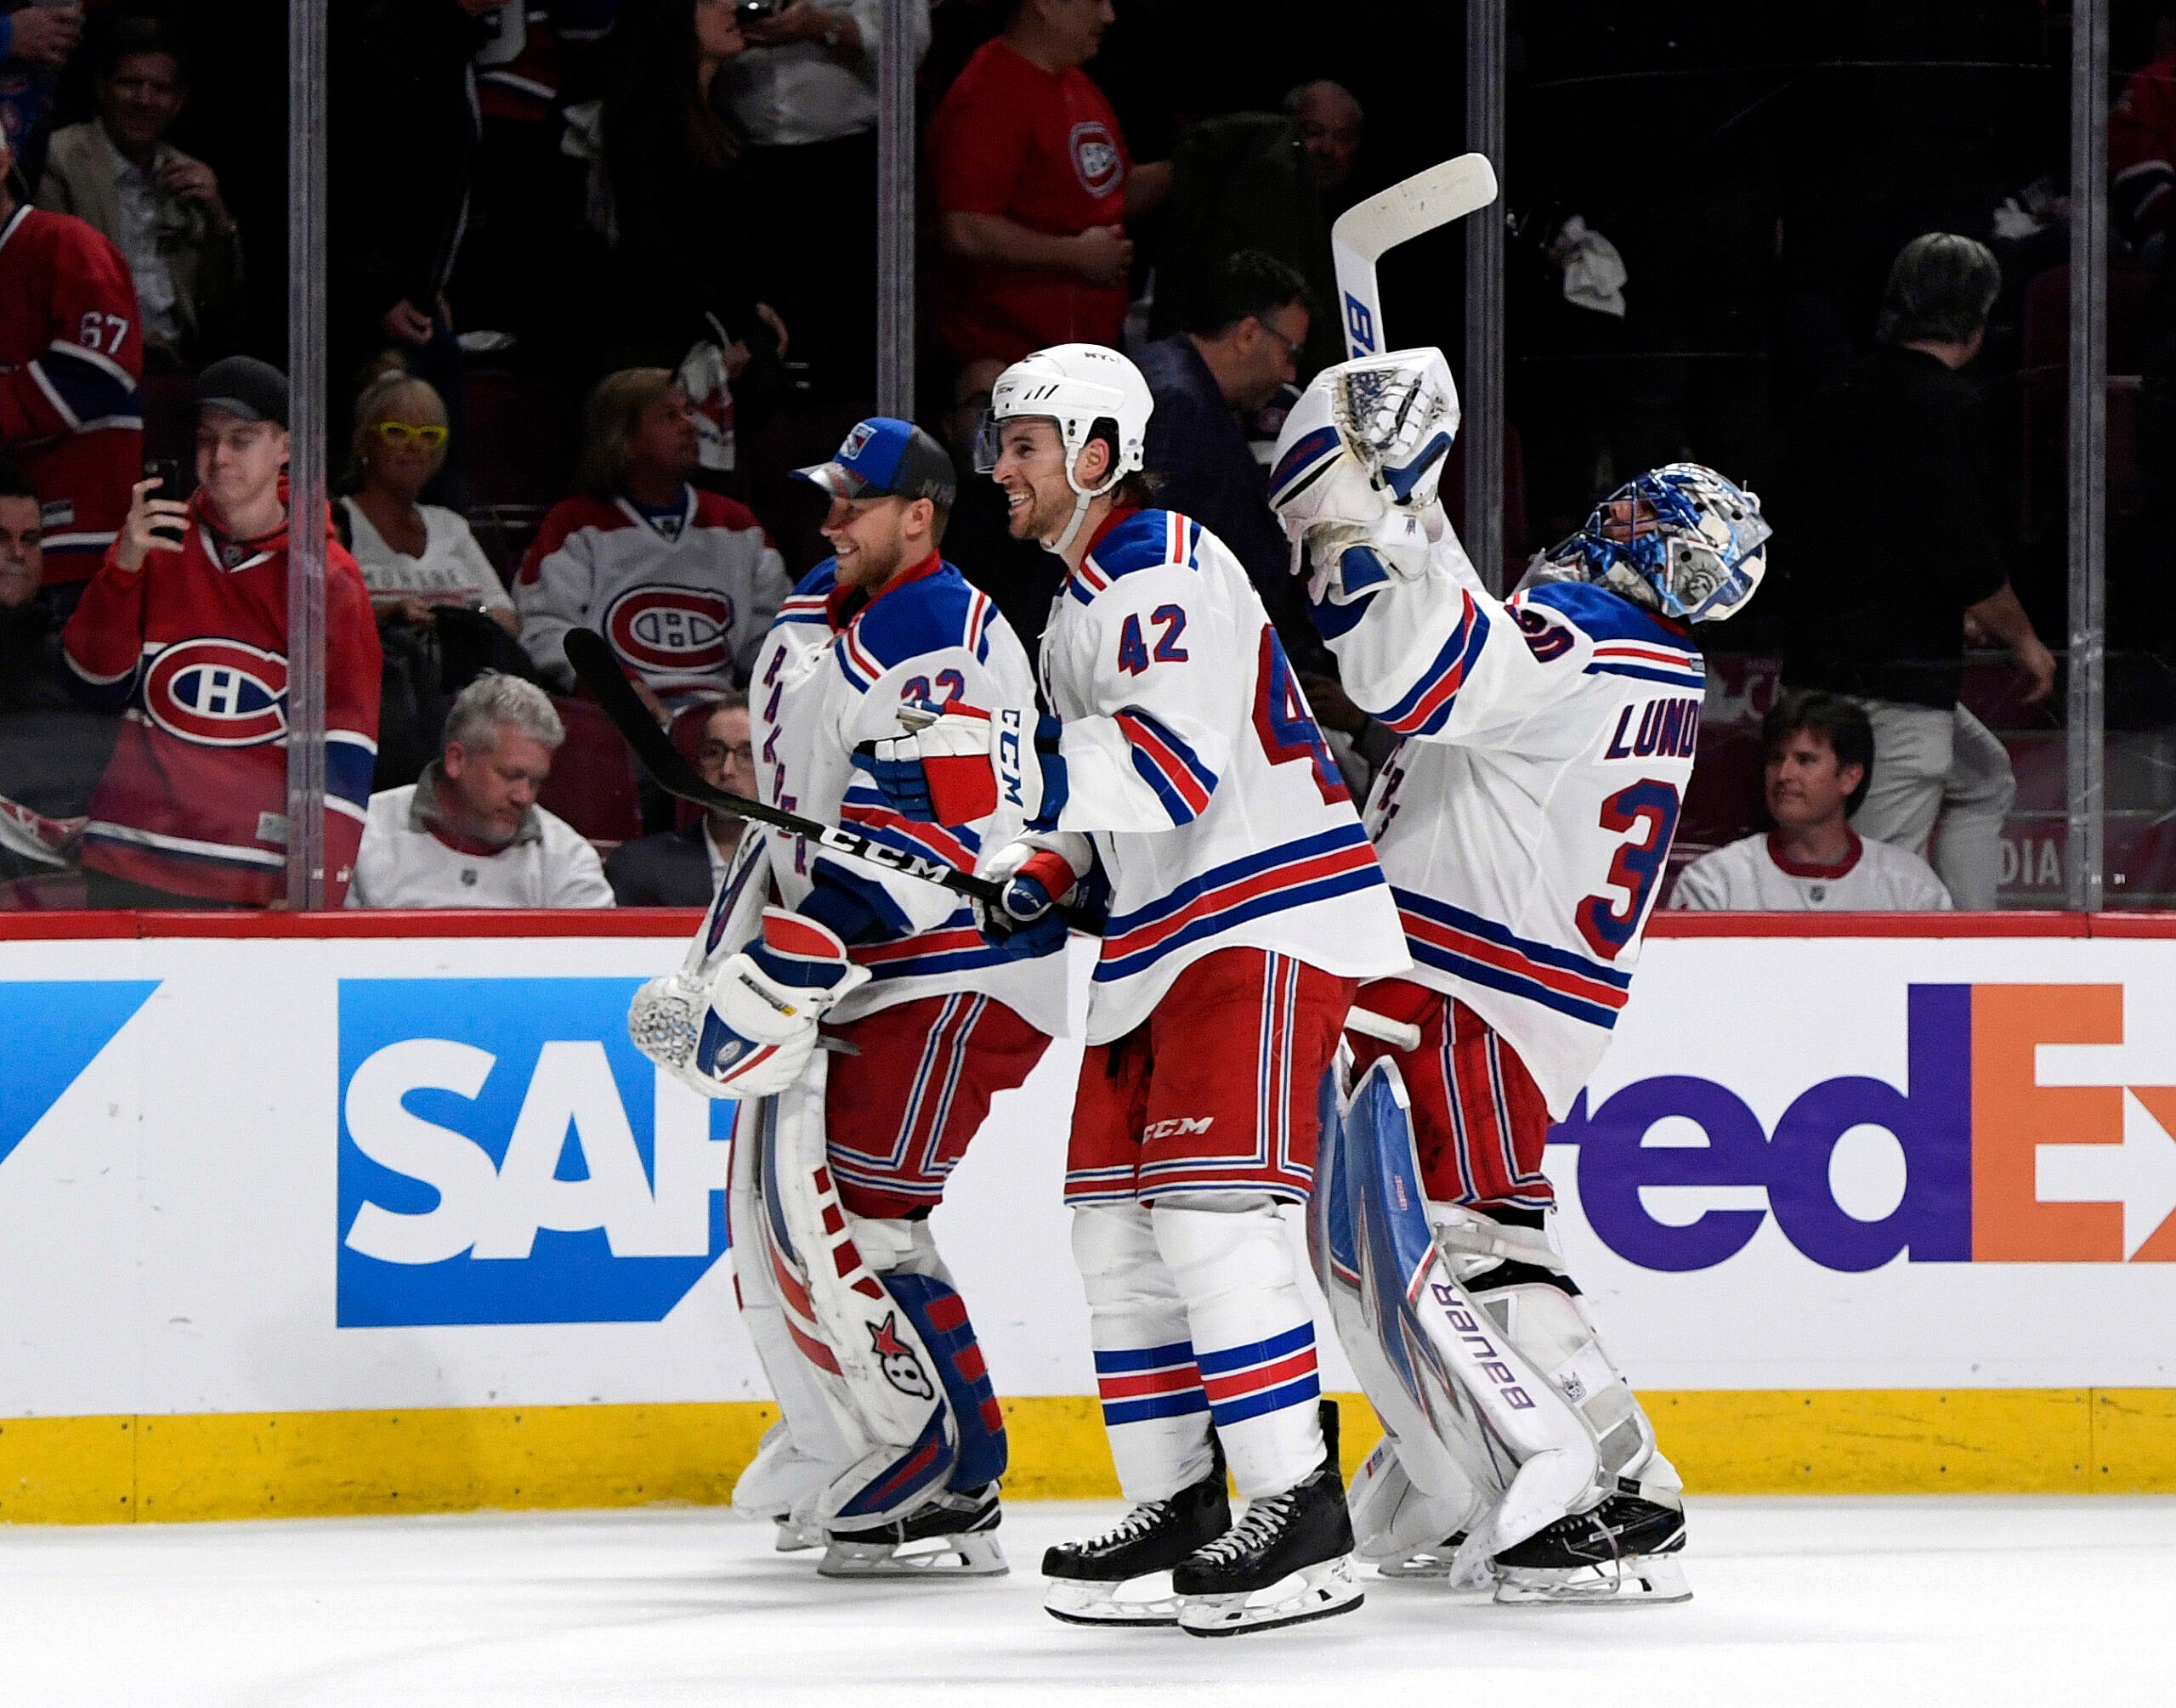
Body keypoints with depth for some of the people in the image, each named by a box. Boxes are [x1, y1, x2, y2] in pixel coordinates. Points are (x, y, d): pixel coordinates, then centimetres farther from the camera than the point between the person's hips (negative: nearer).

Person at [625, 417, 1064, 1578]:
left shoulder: (943, 645, -17)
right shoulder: (815, 621, 14)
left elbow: (914, 844, -27)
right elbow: (791, 811, 25)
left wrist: (789, 973, -29)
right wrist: (726, 955, 19)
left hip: (957, 980, -10)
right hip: (869, 977, 10)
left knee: (860, 1221, -17)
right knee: (777, 1215, 10)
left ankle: (950, 1490, -14)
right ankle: (848, 1466, 21)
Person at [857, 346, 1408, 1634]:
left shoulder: (1173, 571, -14)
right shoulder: (1082, 600, 19)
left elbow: (1178, 757, -28)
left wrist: (1015, 770, -34)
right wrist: (1051, 875, 10)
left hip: (1267, 920, -11)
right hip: (1162, 935, 11)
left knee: (1209, 1209, -18)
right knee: (1116, 1223, 8)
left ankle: (1303, 1521, -18)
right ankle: (1179, 1505, 14)